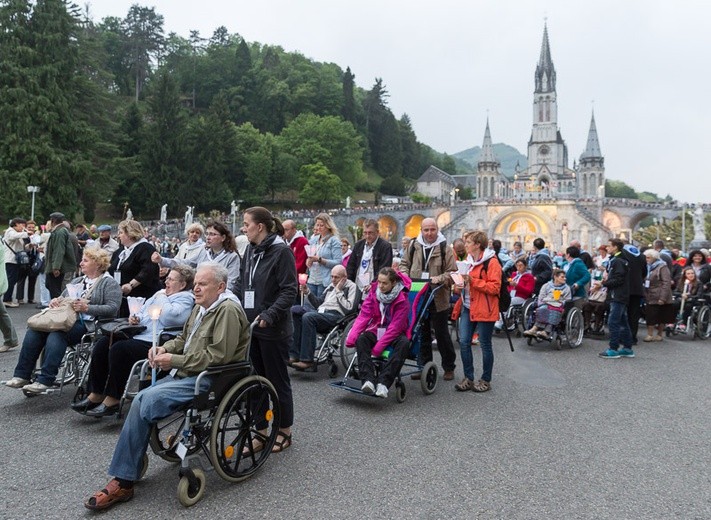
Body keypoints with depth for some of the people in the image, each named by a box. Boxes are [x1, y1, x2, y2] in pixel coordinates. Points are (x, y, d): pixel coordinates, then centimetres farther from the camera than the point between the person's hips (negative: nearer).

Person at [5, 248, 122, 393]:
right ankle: (22, 375, -17)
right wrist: (55, 302, 5)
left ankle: (45, 380, -33)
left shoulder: (109, 283, 2)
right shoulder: (76, 281, 27)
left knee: (56, 334, -33)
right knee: (33, 330, -18)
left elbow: (112, 309, -11)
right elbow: (62, 299, 29)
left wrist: (87, 308, -19)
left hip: (86, 324, -7)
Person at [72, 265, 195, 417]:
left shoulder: (186, 299, -3)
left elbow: (169, 317, -21)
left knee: (119, 349, -28)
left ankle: (112, 400, -16)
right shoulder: (161, 293, 25)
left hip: (153, 343, -10)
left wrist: (162, 298, -5)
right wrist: (135, 317, 6)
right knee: (102, 343, -6)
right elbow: (142, 310, 29)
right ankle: (95, 395, -2)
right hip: (137, 335, 10)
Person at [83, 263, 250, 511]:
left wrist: (175, 361, -17)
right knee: (141, 400, -9)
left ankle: (124, 481, -4)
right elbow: (184, 339, 27)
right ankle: (123, 479, -5)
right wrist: (165, 349, 4)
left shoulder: (228, 310, -16)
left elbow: (217, 356, -23)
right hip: (185, 374, 9)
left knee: (147, 400, -22)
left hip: (208, 380, -9)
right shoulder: (201, 307, 15)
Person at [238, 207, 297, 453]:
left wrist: (269, 315, -25)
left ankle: (284, 432, 22)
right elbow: (241, 285, 17)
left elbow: (289, 291, -17)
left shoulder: (281, 251, -12)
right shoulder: (250, 250, 11)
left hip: (273, 329, -7)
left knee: (278, 380, 6)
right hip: (250, 326, 7)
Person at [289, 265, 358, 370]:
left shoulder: (351, 287, 6)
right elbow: (319, 303, 30)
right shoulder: (331, 286, 29)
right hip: (320, 312, 8)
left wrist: (339, 292, -4)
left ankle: (307, 360, -32)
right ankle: (294, 354, -20)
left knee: (308, 317, -34)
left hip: (335, 315, -8)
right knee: (295, 309, -17)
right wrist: (308, 293, 15)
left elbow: (348, 308, -7)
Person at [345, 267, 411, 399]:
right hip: (376, 330, 3)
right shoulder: (374, 292, -3)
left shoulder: (402, 299, -15)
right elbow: (364, 315, -8)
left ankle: (383, 382, -42)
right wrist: (352, 336, -23)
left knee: (404, 344, -35)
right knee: (361, 339, -28)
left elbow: (395, 326, -20)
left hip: (395, 333, -3)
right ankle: (368, 380, -40)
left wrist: (379, 347, -28)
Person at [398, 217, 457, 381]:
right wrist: (405, 275, -3)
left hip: (438, 300, -4)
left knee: (442, 335, 7)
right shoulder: (413, 246, 5)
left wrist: (440, 278, -23)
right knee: (422, 334, 14)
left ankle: (449, 368, 22)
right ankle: (424, 366, 26)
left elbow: (452, 273, -5)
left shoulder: (445, 249, -5)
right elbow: (404, 263, 16)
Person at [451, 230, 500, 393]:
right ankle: (468, 378, 15)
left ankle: (486, 380, 17)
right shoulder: (468, 260, 15)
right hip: (467, 307, 7)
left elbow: (495, 288, -17)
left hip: (484, 310, -7)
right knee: (464, 342, 3)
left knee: (485, 344, 4)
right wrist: (460, 282, 11)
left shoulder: (491, 262, -10)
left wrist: (472, 280, -22)